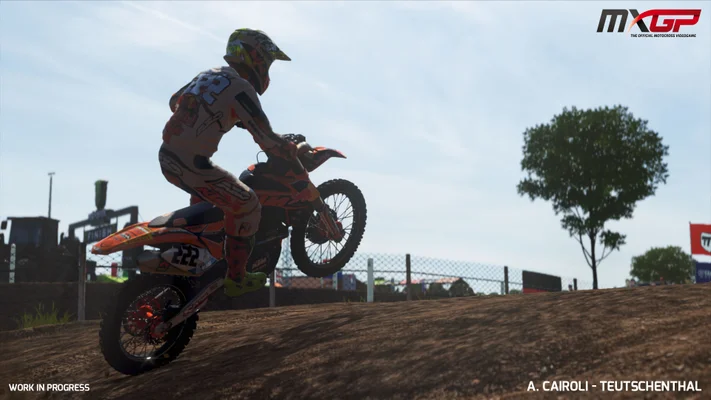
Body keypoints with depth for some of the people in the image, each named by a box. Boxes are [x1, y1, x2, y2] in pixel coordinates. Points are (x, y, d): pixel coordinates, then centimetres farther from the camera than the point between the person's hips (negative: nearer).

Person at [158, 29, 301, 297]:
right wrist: (294, 150, 2)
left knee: (204, 193, 38)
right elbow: (266, 140, -18)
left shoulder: (208, 75, 13)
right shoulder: (241, 88, -13)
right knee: (247, 206, 3)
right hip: (192, 165, -9)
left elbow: (175, 102, 31)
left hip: (166, 156, 9)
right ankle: (236, 279, 12)